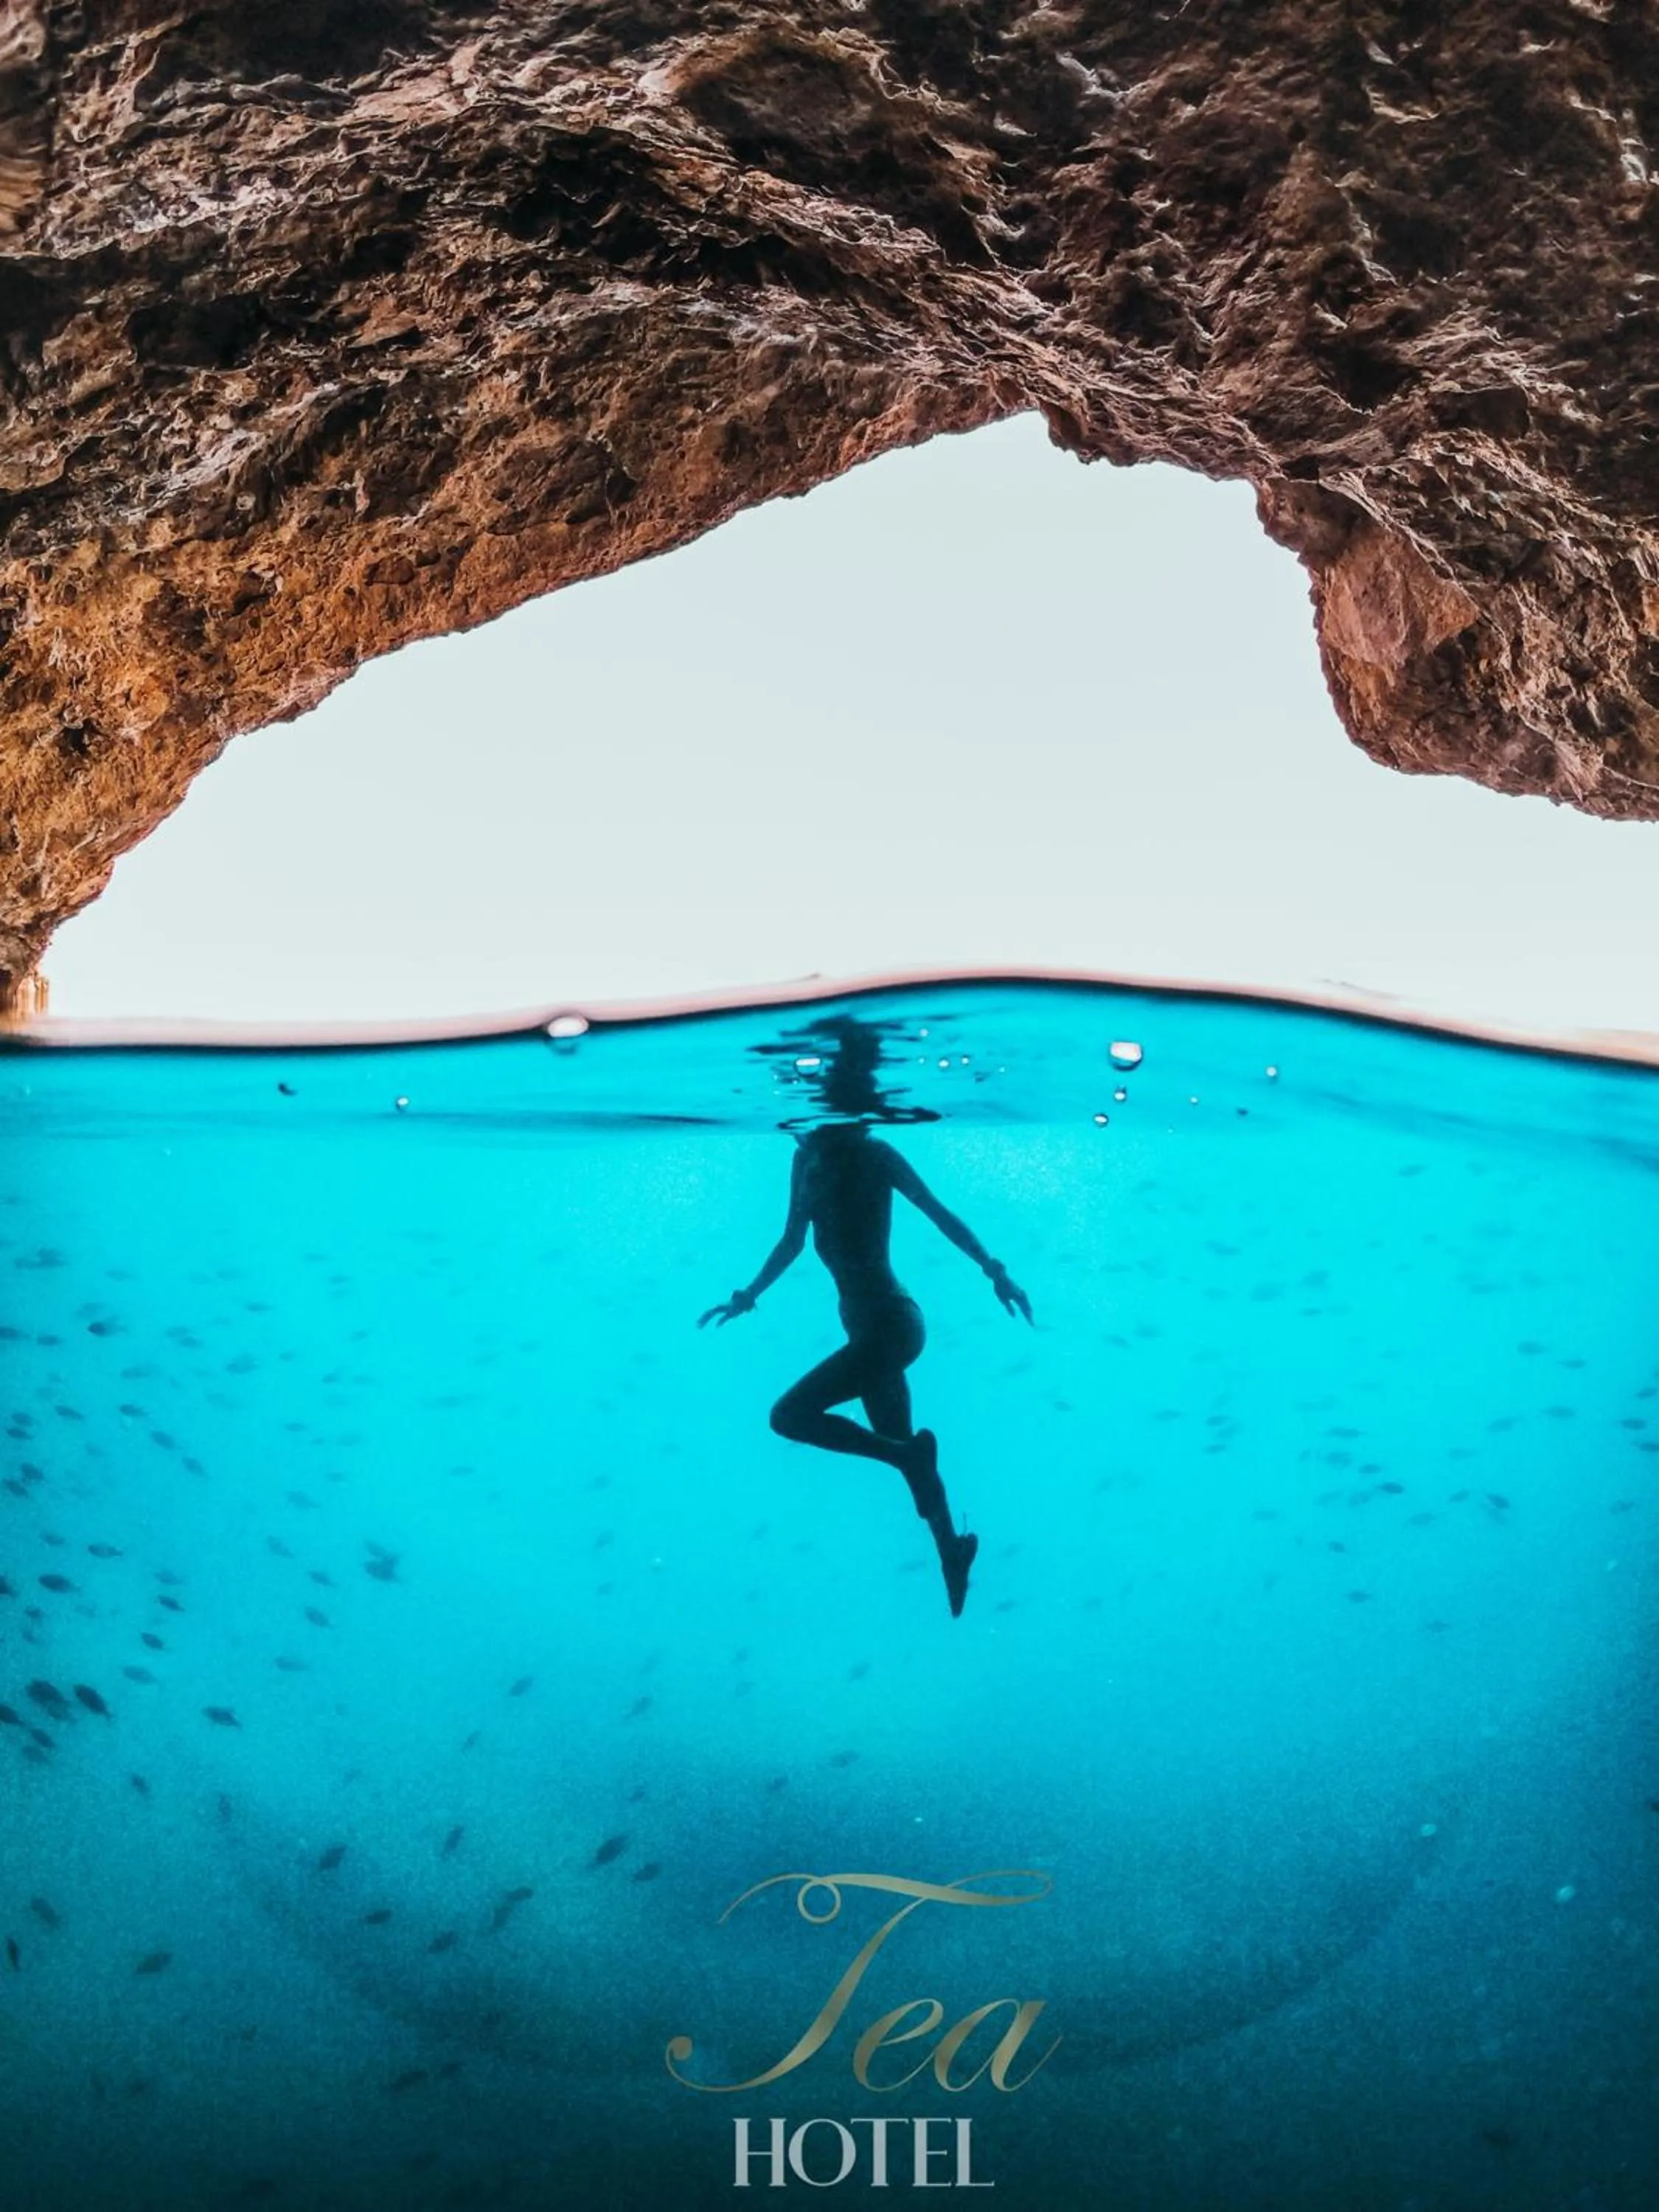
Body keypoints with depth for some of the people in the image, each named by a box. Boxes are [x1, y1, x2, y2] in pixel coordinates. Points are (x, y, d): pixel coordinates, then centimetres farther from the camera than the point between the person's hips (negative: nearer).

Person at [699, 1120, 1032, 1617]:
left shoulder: (875, 1155, -11)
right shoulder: (808, 1159, 7)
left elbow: (939, 1214, -8)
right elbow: (793, 1241, 19)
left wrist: (994, 1270, -13)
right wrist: (749, 1296, 21)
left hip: (890, 1324, -8)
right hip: (868, 1326, 8)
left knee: (789, 1416, -15)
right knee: (903, 1450, 15)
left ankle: (910, 1453, -9)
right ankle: (951, 1549, 26)